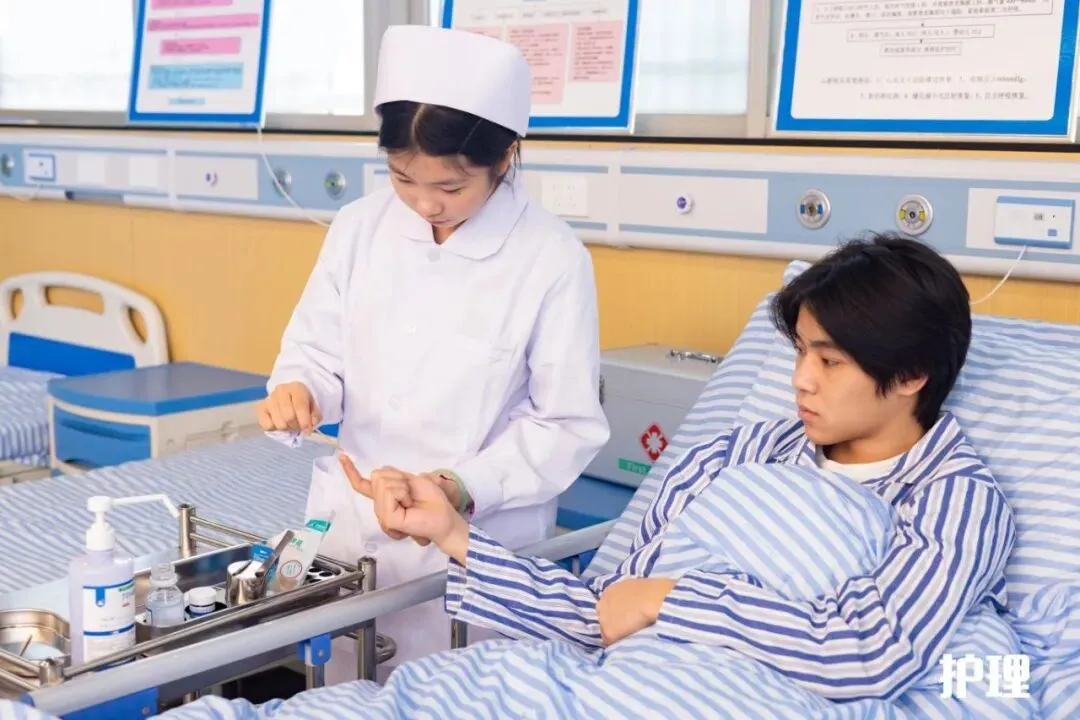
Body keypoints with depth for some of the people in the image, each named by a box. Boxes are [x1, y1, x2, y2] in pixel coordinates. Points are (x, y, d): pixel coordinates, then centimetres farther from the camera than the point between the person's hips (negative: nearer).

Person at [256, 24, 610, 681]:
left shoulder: (554, 258, -13)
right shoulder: (359, 228, -2)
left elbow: (569, 424, -9)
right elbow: (319, 352, 6)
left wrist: (465, 489, -22)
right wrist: (298, 392, -17)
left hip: (478, 548, -3)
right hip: (349, 528, 4)